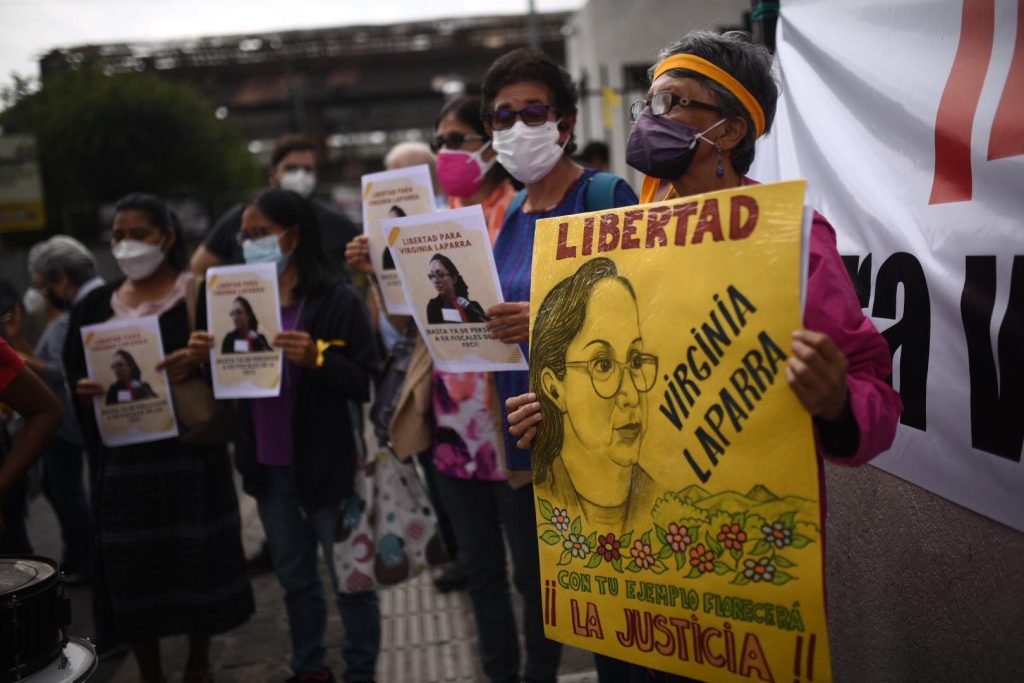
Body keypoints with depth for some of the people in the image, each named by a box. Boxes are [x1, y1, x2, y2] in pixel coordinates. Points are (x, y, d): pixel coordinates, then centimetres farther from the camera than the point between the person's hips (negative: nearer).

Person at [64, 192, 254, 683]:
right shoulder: (95, 305, 10)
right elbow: (74, 372, 12)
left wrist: (197, 362, -28)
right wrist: (85, 388, -11)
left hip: (191, 449, -3)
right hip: (124, 454, 3)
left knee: (197, 559, 5)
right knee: (131, 568, 7)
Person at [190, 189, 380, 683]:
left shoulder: (339, 300, -11)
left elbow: (366, 384, -14)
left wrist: (317, 358, -29)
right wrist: (210, 357, -8)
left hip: (323, 466, -5)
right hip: (267, 467, 6)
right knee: (295, 580, 17)